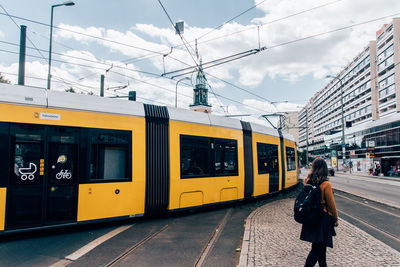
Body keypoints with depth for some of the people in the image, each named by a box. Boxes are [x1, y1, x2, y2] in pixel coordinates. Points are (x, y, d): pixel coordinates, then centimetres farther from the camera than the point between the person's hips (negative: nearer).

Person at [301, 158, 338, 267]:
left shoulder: (309, 182, -5)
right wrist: (335, 219, 4)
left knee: (320, 245, 22)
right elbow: (331, 204, -10)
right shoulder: (326, 184, -19)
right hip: (323, 218, -6)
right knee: (318, 247, 2)